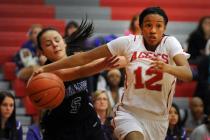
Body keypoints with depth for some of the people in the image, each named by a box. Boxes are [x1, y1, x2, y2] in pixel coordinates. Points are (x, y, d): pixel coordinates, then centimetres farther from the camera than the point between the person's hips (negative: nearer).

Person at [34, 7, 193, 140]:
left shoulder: (170, 43, -9)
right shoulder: (128, 43, -8)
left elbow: (188, 74, -24)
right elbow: (85, 57, -6)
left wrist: (167, 68, -46)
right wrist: (46, 68, -11)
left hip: (158, 118, 2)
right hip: (129, 113, -2)